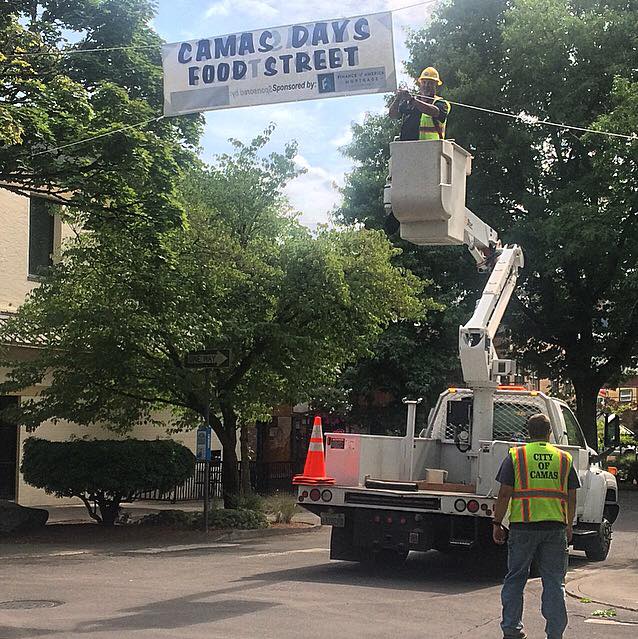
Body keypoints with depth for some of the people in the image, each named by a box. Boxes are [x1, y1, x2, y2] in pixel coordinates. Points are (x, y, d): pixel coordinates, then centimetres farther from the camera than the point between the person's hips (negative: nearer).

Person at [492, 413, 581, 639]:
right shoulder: (564, 459, 9)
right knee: (554, 582, 7)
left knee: (515, 579, 11)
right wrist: (568, 526, 21)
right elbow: (571, 498, 10)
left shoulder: (515, 456, 1)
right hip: (556, 527, 2)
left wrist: (497, 523, 4)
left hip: (523, 527, -2)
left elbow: (504, 494, -4)